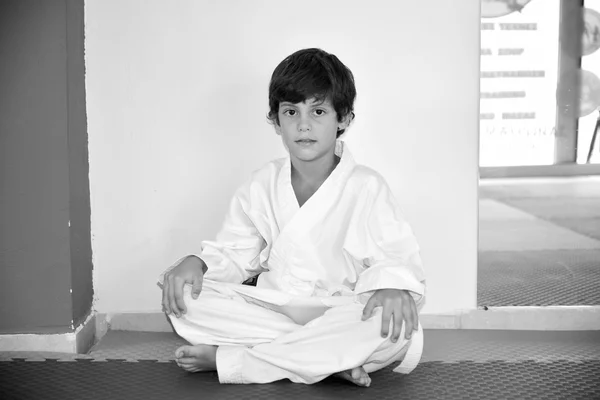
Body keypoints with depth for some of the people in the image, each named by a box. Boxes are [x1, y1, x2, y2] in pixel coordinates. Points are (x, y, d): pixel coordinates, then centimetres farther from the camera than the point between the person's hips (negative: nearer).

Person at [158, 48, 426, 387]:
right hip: (270, 313, 3)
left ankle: (227, 358, -25)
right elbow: (234, 255, 11)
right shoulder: (262, 186, 6)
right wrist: (196, 263, -10)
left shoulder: (367, 188, -5)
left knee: (398, 331, -36)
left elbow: (398, 258, -9)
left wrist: (393, 286, -32)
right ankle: (331, 359, -21)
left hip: (338, 318, -3)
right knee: (183, 299, -18)